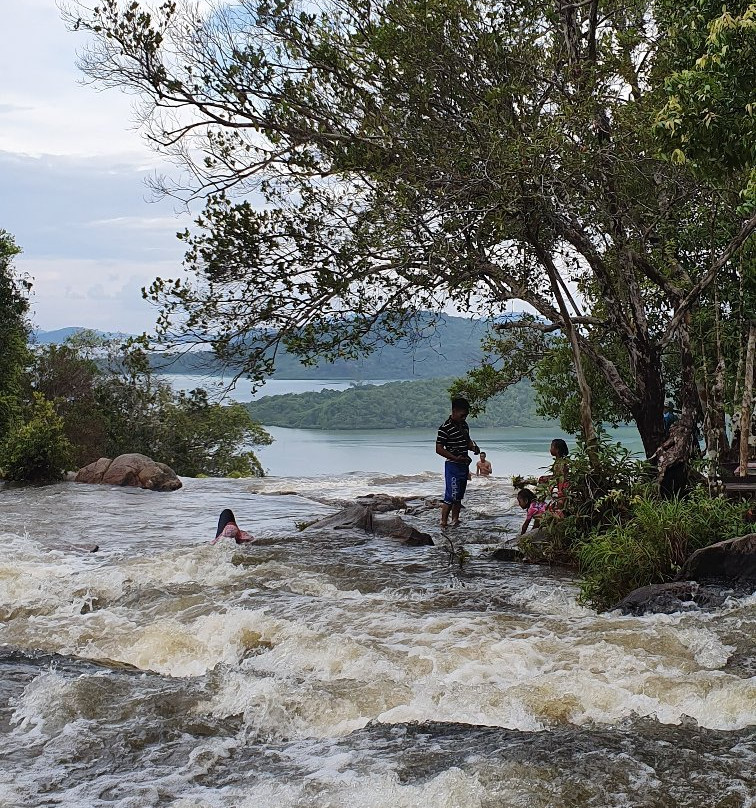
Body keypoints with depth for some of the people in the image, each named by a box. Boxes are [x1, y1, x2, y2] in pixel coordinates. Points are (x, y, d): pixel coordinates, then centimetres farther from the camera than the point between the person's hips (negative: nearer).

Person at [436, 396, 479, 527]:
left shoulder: (464, 425, 10)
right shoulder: (445, 428, -16)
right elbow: (439, 449, -18)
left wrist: (473, 447, 1)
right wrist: (456, 458, -25)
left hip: (464, 466, 8)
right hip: (452, 466, -8)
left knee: (459, 496, 14)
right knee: (450, 496, -12)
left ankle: (455, 521, 22)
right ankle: (443, 523, -9)